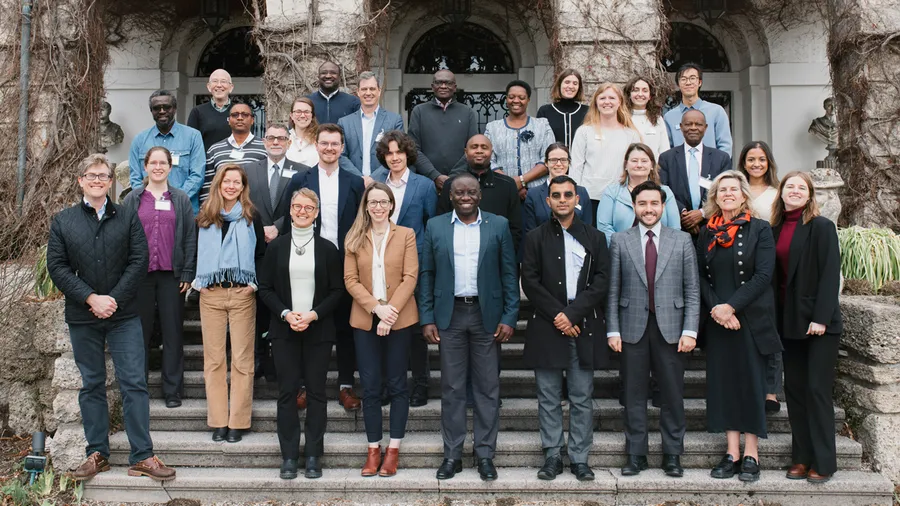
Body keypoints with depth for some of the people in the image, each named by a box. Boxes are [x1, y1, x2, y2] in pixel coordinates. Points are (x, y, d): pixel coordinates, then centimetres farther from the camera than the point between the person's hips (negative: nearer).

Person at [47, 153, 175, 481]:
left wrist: (114, 298, -12)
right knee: (91, 385, 9)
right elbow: (56, 266, 0)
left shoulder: (128, 217, 6)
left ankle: (142, 456, 1)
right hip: (82, 316, 1)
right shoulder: (62, 221, 8)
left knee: (134, 383, -3)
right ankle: (97, 454, 19)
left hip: (124, 315, -1)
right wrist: (91, 298, -12)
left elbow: (139, 260, -2)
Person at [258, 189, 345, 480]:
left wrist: (313, 315, -11)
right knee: (287, 392, 3)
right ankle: (289, 456, 12)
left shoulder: (328, 248, 3)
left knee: (316, 391, 3)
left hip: (318, 329, 0)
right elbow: (265, 288, 5)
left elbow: (337, 290, 2)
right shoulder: (276, 247, 6)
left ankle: (313, 456, 13)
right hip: (284, 329, 1)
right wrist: (286, 314, -10)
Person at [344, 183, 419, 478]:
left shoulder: (406, 235, 2)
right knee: (370, 387, 5)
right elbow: (350, 280, 0)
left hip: (399, 319, -1)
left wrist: (391, 310, -15)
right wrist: (377, 308, -13)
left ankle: (393, 449, 14)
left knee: (396, 385, 5)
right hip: (365, 320, 1)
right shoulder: (354, 238, 6)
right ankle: (373, 449, 15)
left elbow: (410, 277, -5)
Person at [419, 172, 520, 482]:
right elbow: (426, 275, 5)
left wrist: (509, 317, -5)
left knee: (488, 387, 6)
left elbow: (509, 274, 2)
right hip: (449, 315, 1)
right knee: (451, 388, 7)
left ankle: (485, 454, 18)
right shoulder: (435, 227, 5)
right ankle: (452, 454, 18)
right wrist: (427, 319, -1)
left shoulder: (499, 225, 2)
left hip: (487, 315, 0)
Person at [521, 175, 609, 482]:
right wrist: (556, 315, -10)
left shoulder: (595, 238, 9)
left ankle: (580, 458, 13)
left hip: (583, 327, 1)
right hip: (546, 327, 0)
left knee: (582, 398, 4)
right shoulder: (536, 238, 7)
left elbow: (601, 281, 0)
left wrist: (572, 314, -10)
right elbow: (530, 282, 0)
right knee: (549, 398, 5)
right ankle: (552, 456, 14)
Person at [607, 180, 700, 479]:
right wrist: (613, 330, -2)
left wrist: (690, 331, -5)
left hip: (670, 329, 0)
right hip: (633, 328, 0)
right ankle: (636, 455, 18)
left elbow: (692, 291, 3)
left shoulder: (682, 241, 6)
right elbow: (613, 291, 4)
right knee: (634, 395, 6)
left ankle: (673, 455, 19)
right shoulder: (619, 241, 5)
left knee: (672, 395, 5)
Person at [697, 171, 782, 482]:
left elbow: (763, 275, -10)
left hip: (750, 318, -3)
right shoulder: (706, 233, 9)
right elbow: (701, 276, 6)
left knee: (751, 381, 2)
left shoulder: (760, 229, -1)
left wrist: (731, 306, -17)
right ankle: (732, 453, 12)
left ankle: (751, 455, 11)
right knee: (723, 381, 4)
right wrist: (715, 308, -10)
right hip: (717, 320, 3)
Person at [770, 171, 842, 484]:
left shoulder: (822, 227, -6)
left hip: (818, 322, -5)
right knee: (794, 389, 8)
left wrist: (821, 317, -19)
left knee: (817, 390, -3)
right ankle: (802, 458, 17)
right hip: (789, 321, 6)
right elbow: (774, 275, 10)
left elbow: (830, 274, -12)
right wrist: (774, 317, 3)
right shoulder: (776, 229, 9)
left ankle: (823, 463, 8)